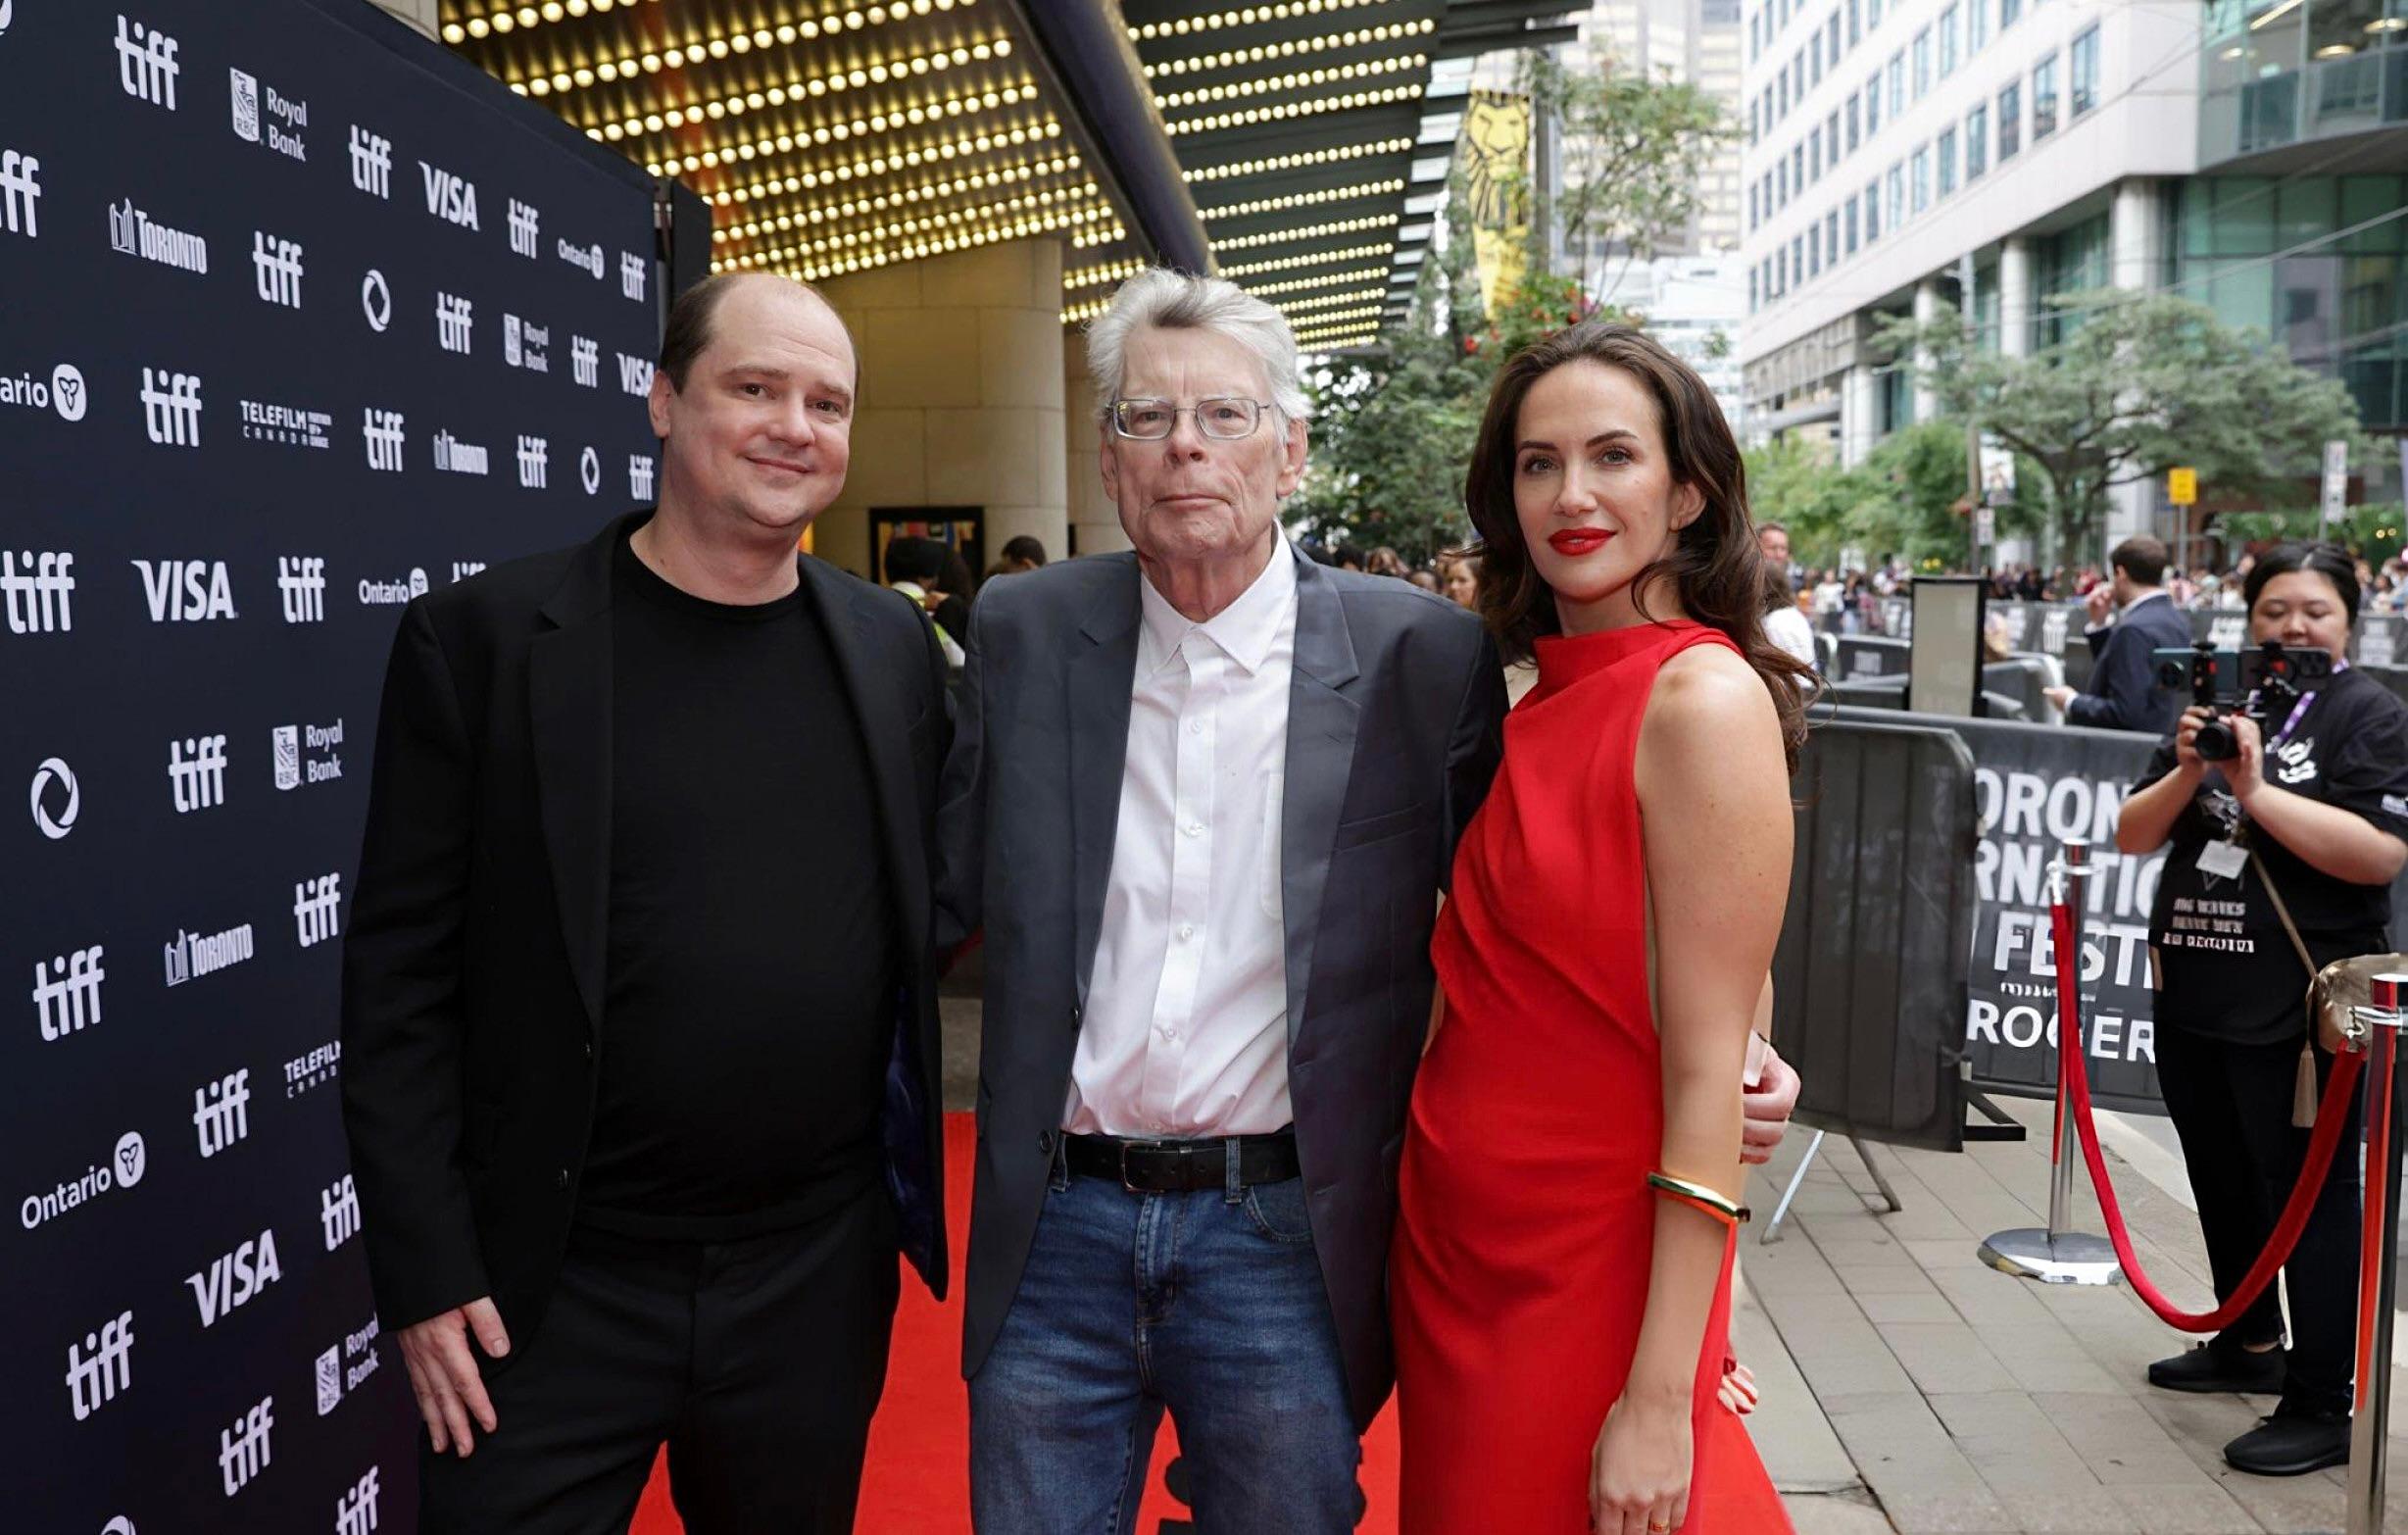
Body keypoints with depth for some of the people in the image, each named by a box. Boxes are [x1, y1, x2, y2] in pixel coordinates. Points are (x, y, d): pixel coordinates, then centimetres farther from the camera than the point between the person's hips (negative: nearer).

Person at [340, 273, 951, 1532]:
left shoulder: (893, 646, 2)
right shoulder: (483, 637, -7)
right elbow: (399, 980, -6)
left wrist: (911, 1178, 5)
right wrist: (425, 1272, -8)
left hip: (819, 1274, 3)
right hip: (551, 1287, -3)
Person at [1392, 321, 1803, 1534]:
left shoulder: (1703, 697, -17)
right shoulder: (1540, 711, 5)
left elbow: (1712, 1074, -20)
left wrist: (1660, 1401, -20)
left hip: (1587, 1272, -7)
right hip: (1456, 1250, 7)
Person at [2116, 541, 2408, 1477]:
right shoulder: (2218, 701, 11)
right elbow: (2132, 837, 6)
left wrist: (2258, 791, -23)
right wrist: (2186, 773, -11)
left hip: (2296, 1009, -6)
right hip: (2192, 995, 6)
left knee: (2307, 1195, 0)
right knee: (2222, 1181, 18)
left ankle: (2322, 1408, 9)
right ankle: (2250, 1345, 36)